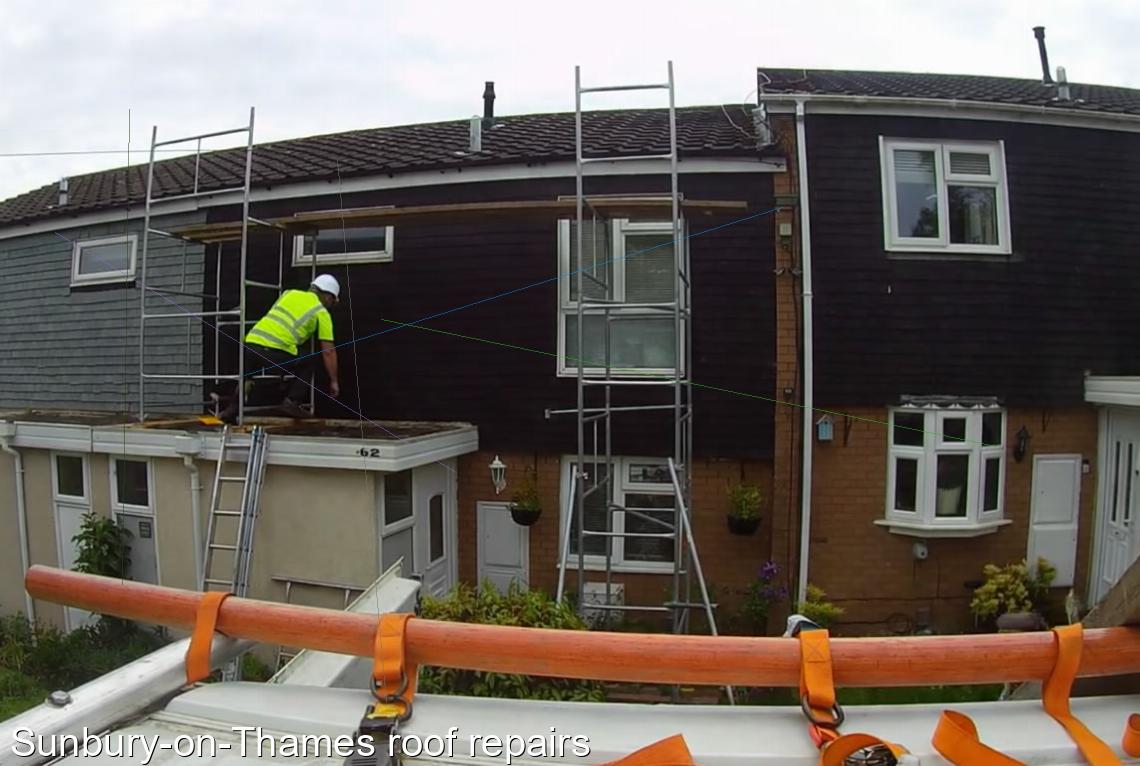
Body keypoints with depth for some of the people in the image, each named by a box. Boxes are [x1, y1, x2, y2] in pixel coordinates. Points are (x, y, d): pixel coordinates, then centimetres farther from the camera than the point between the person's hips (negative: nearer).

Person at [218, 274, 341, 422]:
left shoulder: (289, 293, 25)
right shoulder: (322, 312, 12)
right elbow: (329, 351, 10)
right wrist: (334, 381, 17)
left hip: (250, 343, 5)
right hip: (275, 353, -5)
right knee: (310, 363, 20)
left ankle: (231, 409, 21)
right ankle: (292, 402, 10)